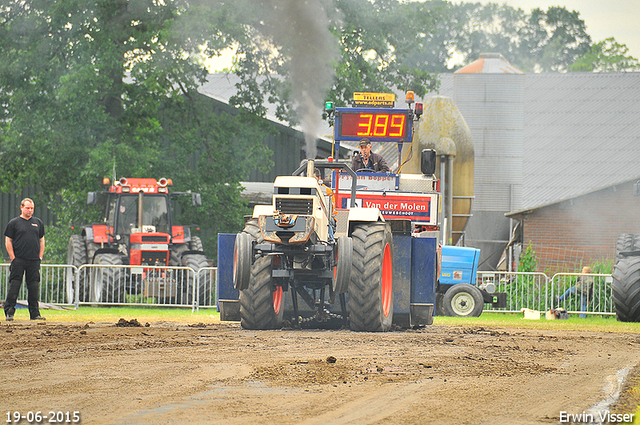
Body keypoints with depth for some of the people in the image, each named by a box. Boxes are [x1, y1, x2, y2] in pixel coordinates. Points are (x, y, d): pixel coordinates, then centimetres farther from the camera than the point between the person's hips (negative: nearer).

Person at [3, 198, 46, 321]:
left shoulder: (38, 222, 14)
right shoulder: (14, 223, 3)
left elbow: (41, 240, 18)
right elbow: (8, 241, 1)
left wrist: (40, 257, 8)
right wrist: (13, 258, -6)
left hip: (34, 261, 3)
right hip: (18, 260, -3)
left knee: (34, 287, 4)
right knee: (14, 286, -6)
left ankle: (35, 313, 8)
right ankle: (9, 312, -3)